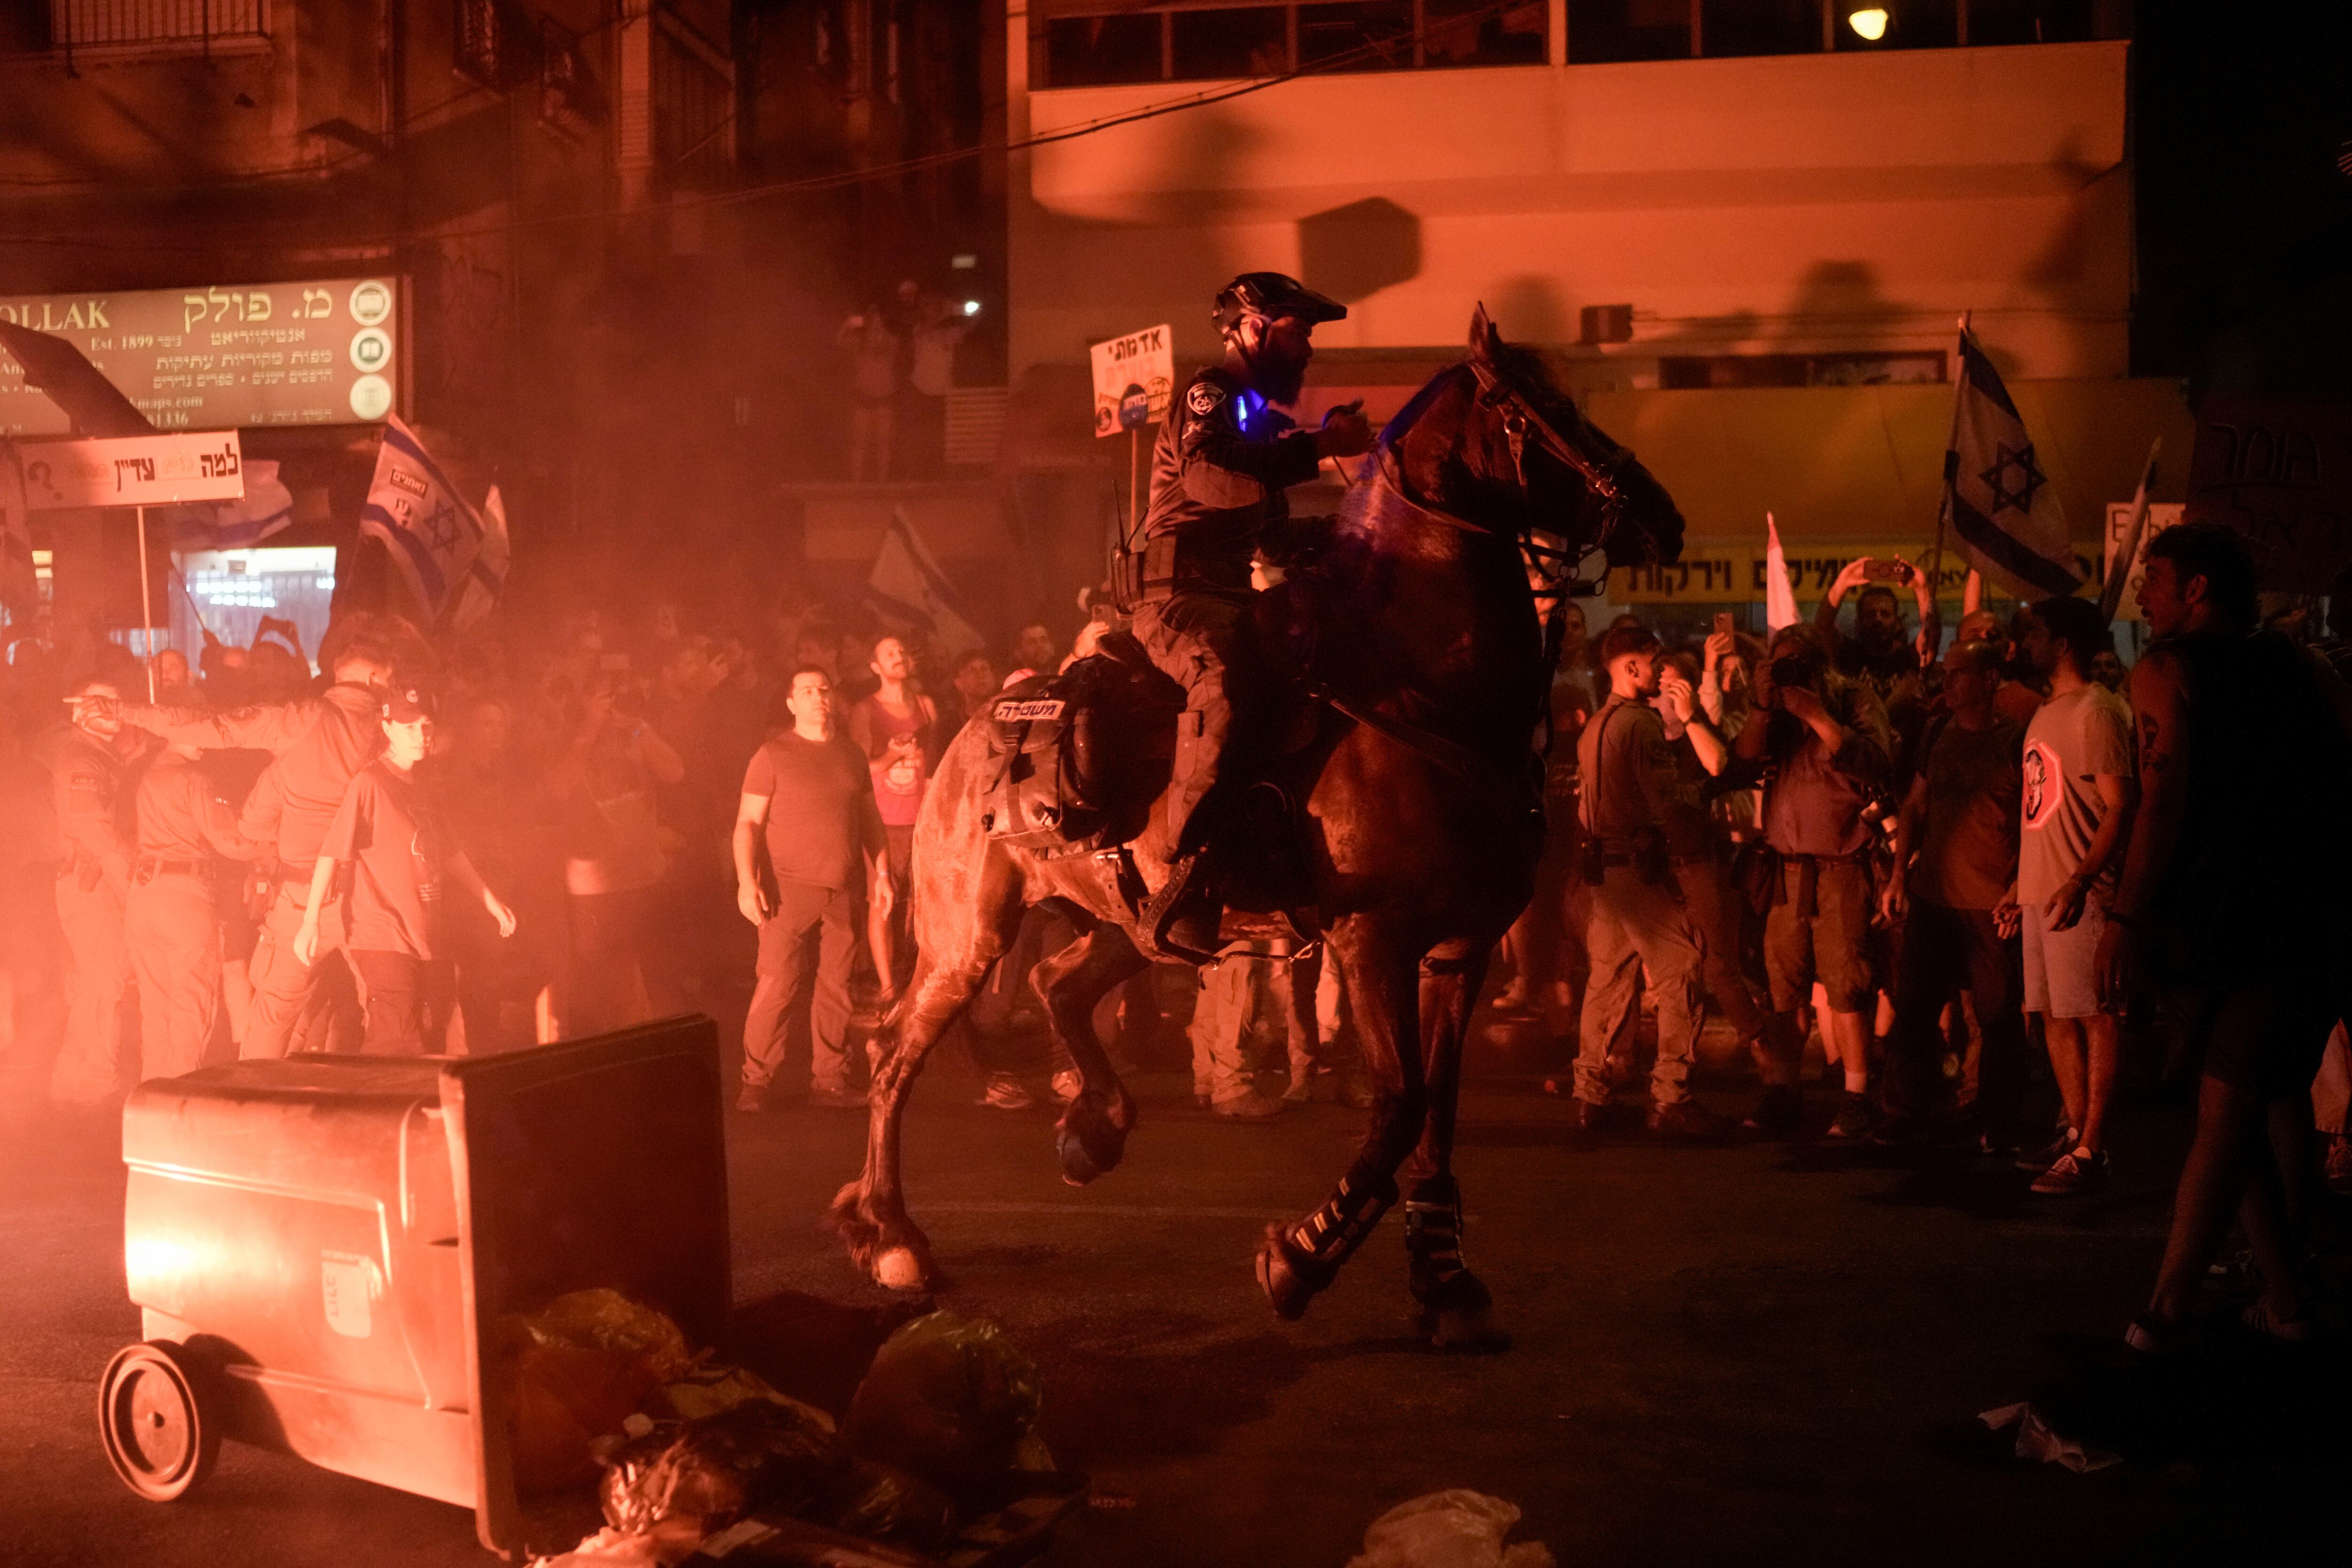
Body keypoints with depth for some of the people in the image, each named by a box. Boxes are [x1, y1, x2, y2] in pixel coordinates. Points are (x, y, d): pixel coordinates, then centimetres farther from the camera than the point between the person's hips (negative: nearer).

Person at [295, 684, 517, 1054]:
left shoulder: (421, 790, 15)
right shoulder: (369, 783, -10)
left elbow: (449, 855, 25)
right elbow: (331, 852, -15)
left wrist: (491, 902, 26)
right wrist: (310, 921, -22)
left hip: (428, 939, 8)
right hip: (383, 939, -8)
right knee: (399, 1051, -13)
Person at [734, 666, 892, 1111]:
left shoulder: (851, 756, 13)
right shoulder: (773, 756, -1)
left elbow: (871, 820, 19)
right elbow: (748, 822, -4)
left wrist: (882, 874, 11)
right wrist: (747, 881, -14)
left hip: (844, 891, 4)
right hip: (790, 888, -4)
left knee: (835, 987, 5)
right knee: (777, 985, -9)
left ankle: (829, 1079, 13)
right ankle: (756, 1082, -2)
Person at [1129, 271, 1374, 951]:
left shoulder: (1261, 414, 29)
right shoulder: (1209, 395, -1)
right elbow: (1211, 478, -23)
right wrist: (1318, 446, -20)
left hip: (1243, 598, 10)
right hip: (1184, 595, -10)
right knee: (1226, 677, -38)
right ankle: (1190, 875, -45)